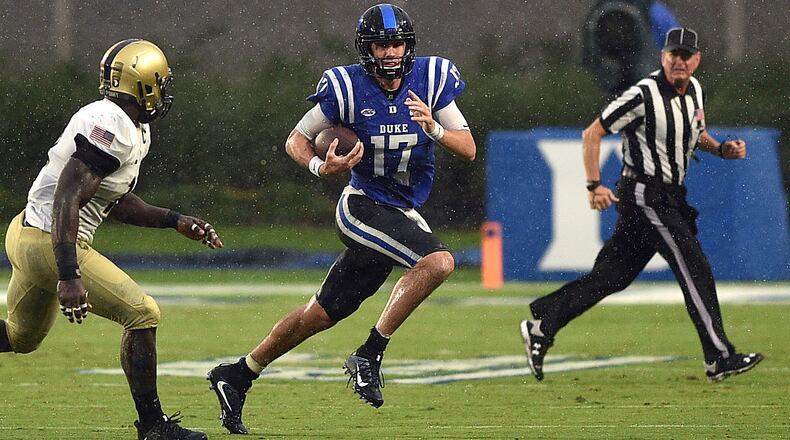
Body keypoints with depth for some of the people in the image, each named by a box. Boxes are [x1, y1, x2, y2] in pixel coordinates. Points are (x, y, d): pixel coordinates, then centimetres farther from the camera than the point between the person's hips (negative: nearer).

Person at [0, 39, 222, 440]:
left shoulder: (134, 131, 11)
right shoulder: (112, 128, -21)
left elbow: (114, 201, 22)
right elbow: (67, 198, -27)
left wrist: (174, 220, 19)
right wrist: (69, 276, -31)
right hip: (49, 242, -11)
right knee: (142, 315, -6)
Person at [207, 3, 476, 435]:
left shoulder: (432, 79, -3)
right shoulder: (347, 88, -11)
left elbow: (469, 149, -3)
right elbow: (296, 140, 0)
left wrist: (434, 128, -23)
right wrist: (320, 166, -21)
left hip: (402, 216, 5)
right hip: (362, 206, -5)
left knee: (323, 313, 12)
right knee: (438, 262, -28)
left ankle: (236, 376, 24)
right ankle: (368, 354, -22)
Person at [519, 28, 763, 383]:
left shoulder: (694, 90, 9)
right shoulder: (644, 95, -16)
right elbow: (592, 134, -12)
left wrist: (722, 149, 7)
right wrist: (595, 186, -17)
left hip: (668, 198, 9)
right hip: (643, 196, -9)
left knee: (613, 275, 9)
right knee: (695, 269, -11)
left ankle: (541, 326, 13)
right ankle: (719, 358, -8)